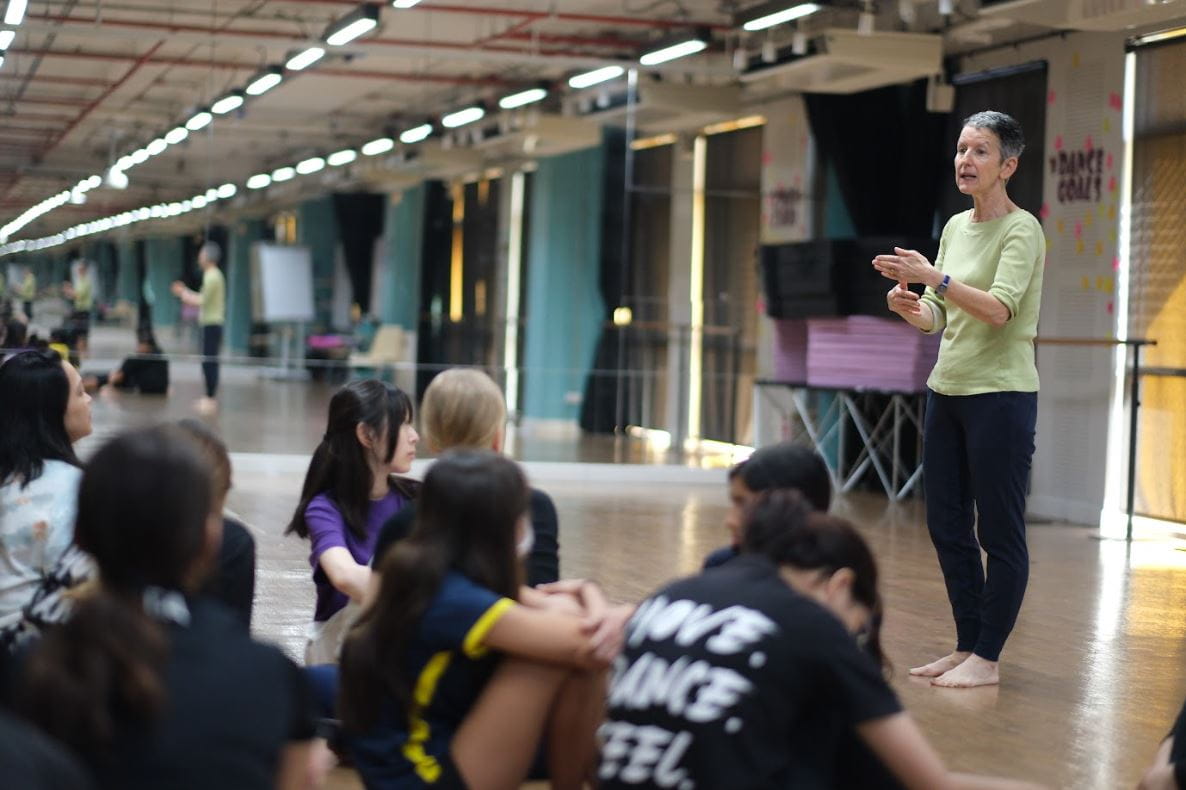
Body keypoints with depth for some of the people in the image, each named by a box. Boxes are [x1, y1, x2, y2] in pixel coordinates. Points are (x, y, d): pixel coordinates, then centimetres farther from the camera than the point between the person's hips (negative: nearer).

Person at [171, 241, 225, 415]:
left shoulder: (212, 276, -14)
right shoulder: (214, 275, 16)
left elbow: (203, 301, -17)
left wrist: (184, 295, -5)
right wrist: (185, 293, 19)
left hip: (212, 324, -10)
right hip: (212, 323, 10)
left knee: (209, 362, -9)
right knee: (210, 362, 12)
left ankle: (211, 399, -8)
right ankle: (211, 397, 16)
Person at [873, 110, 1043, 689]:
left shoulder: (1021, 230, -10)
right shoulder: (955, 227, 13)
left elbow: (1000, 307, -25)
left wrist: (932, 276, -33)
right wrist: (909, 306, -8)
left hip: (1001, 396, -8)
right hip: (947, 391, 8)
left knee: (999, 532, -1)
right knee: (947, 526, 11)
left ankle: (987, 659, 6)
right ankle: (965, 647, 22)